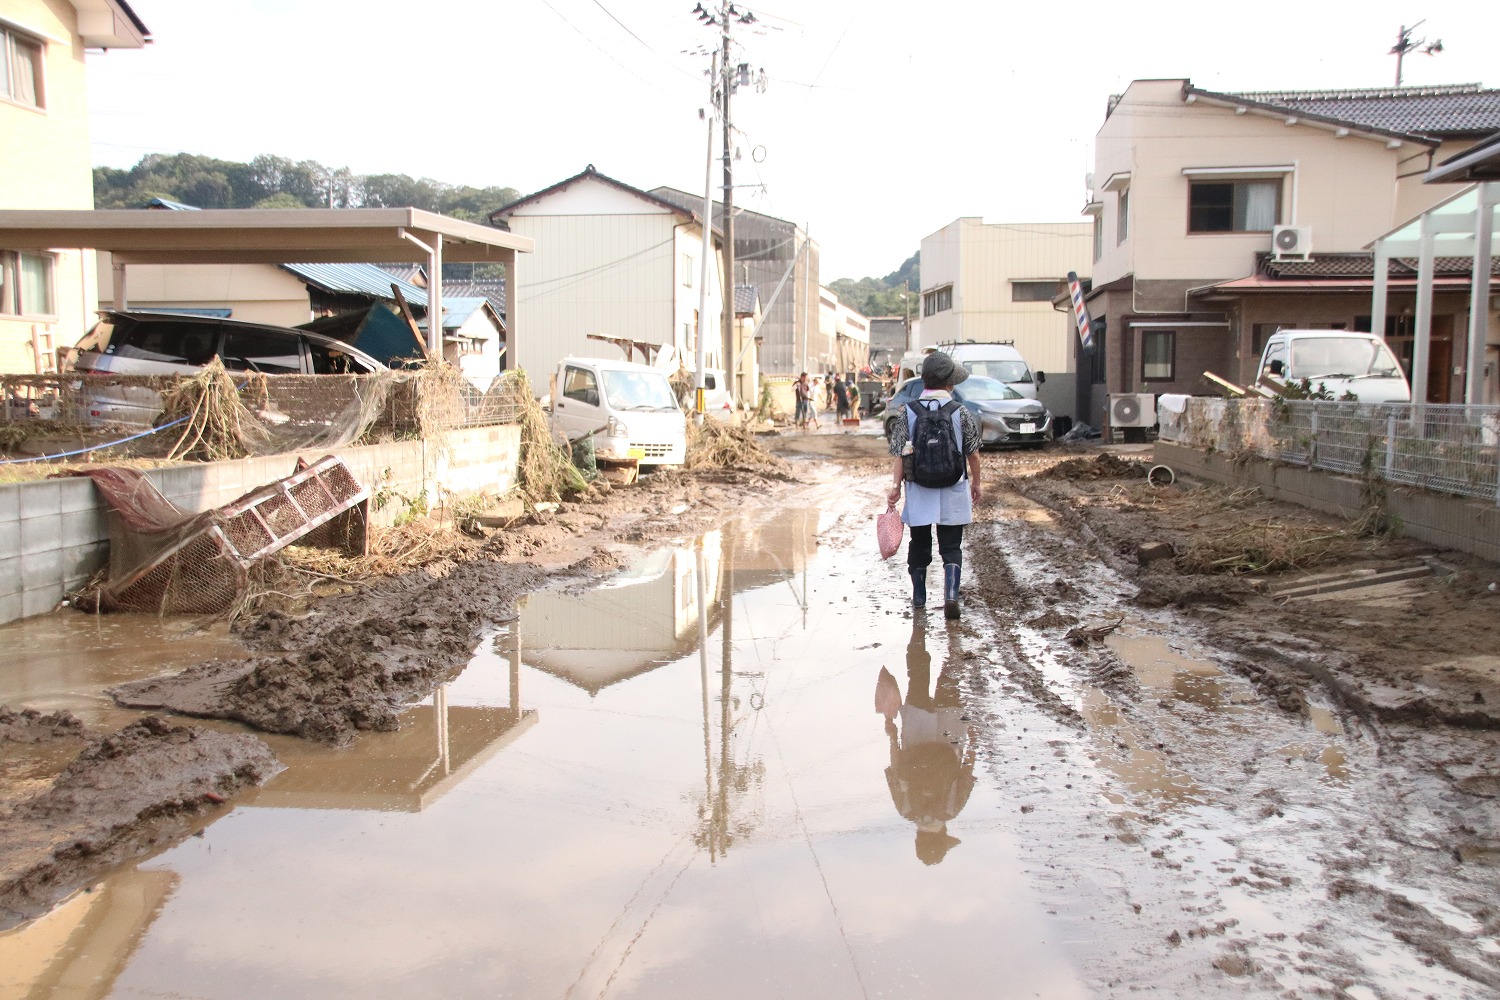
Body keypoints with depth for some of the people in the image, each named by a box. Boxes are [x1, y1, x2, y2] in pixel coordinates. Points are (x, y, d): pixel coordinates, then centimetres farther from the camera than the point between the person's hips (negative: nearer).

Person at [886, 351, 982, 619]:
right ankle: (951, 594, -9)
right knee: (951, 547, 7)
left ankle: (919, 596, 24)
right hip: (953, 492, -1)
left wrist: (895, 485, -2)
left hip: (918, 491, 1)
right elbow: (973, 454, 2)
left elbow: (899, 454, -6)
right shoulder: (961, 413, -6)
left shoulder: (907, 412, -4)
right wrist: (975, 482, 15)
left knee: (919, 544, 15)